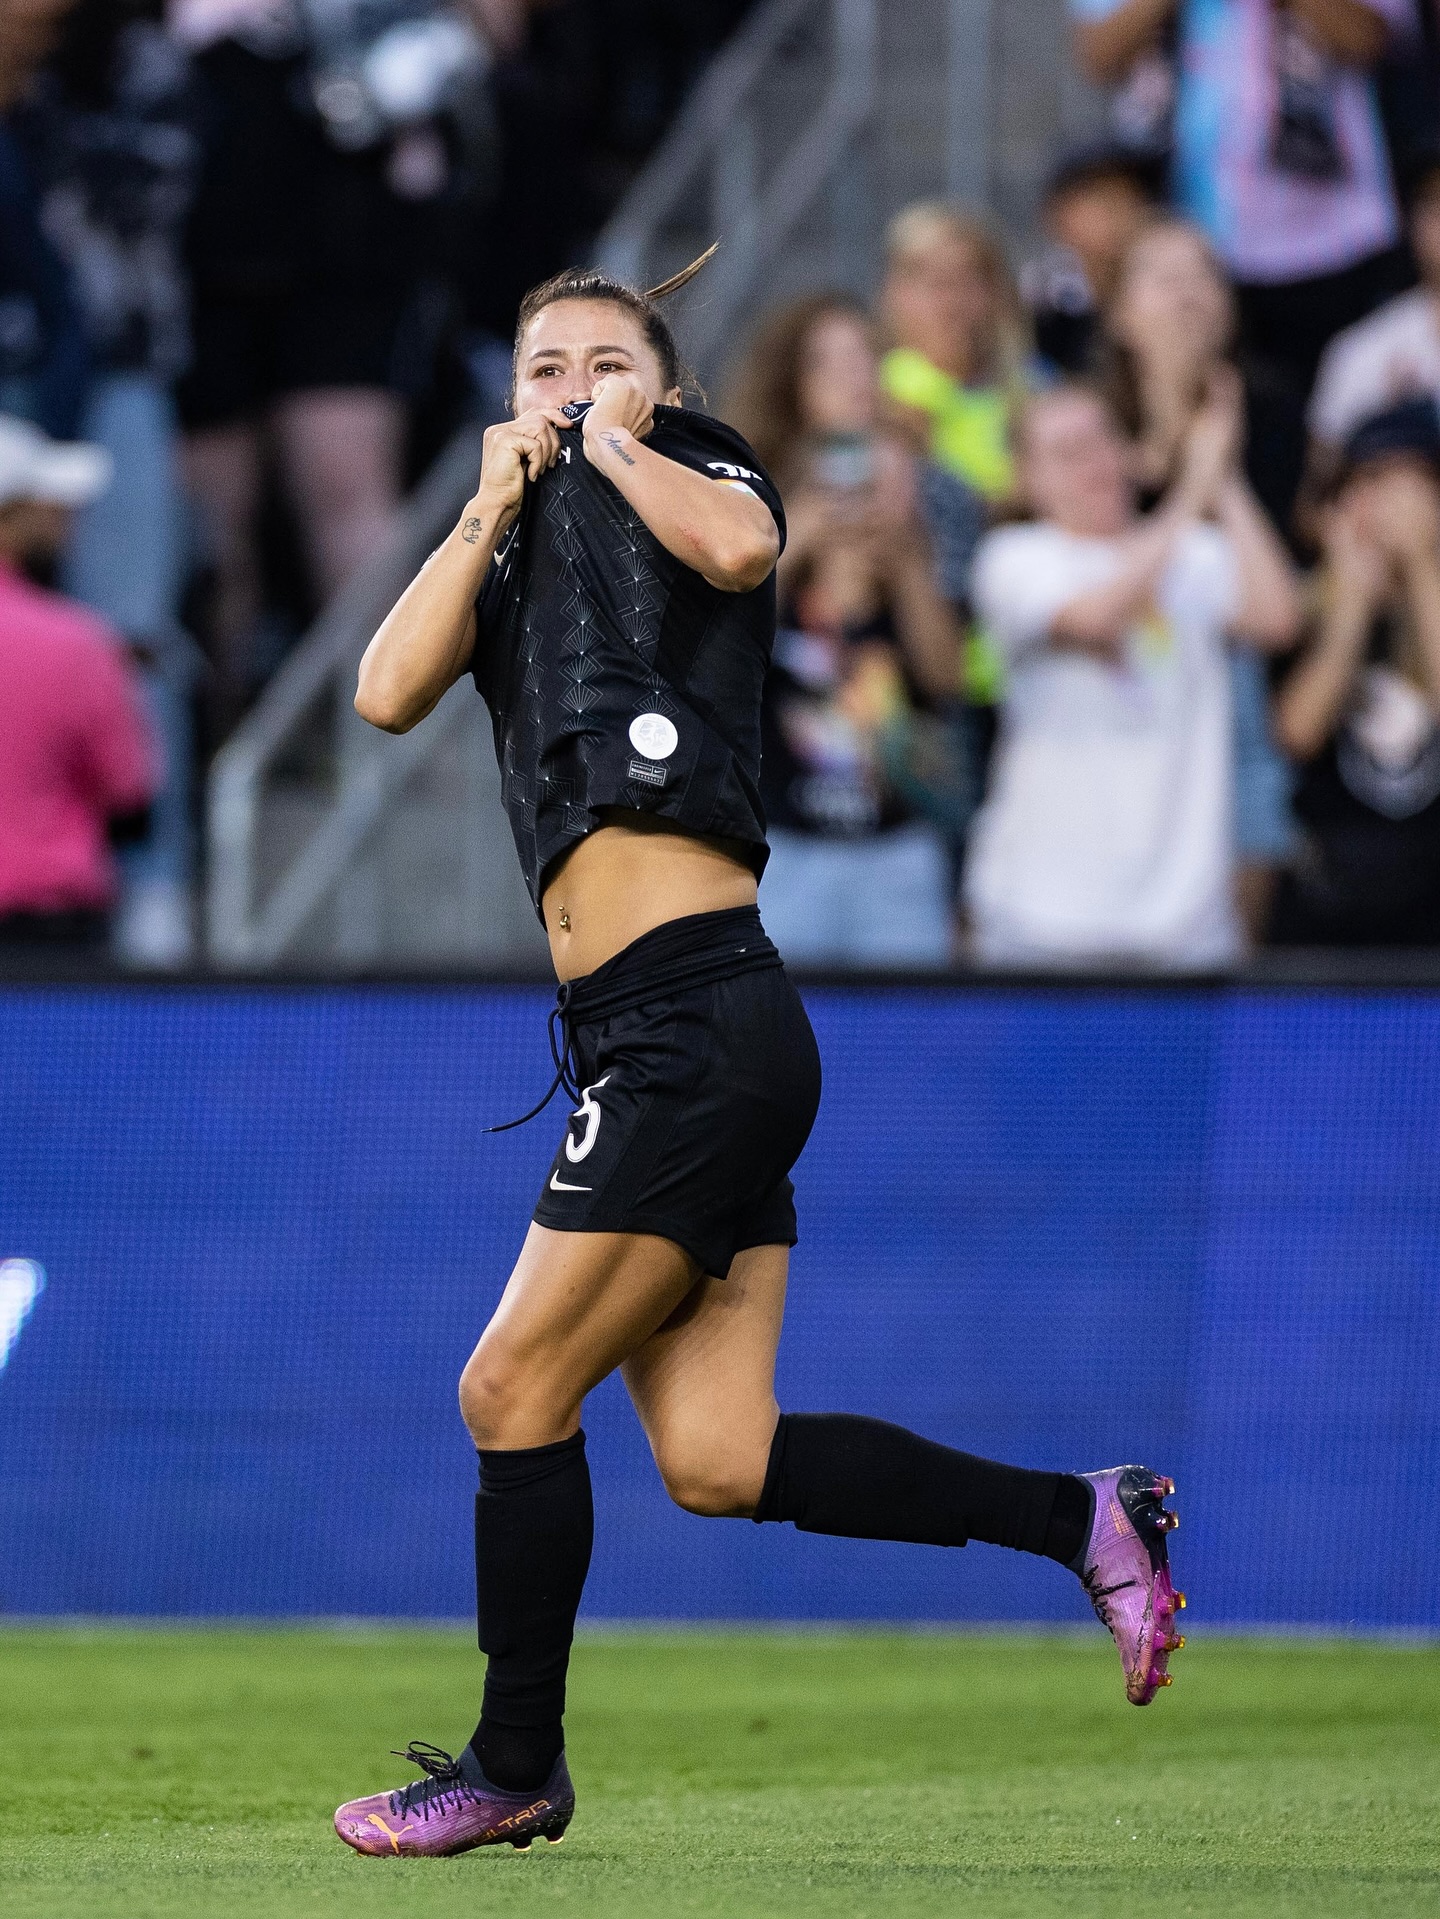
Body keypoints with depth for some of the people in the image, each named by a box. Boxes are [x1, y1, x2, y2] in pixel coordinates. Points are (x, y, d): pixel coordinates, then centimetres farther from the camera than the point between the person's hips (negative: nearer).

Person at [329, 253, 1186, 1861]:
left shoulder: (689, 471, 3)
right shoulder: (523, 561, 22)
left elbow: (738, 542, -23)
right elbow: (389, 692, 5)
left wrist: (611, 442, -6)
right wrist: (496, 499, 5)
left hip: (695, 1018, -8)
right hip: (652, 1042, 8)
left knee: (515, 1390, -3)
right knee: (717, 1461, 0)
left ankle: (513, 1769, 11)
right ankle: (1082, 1518, 10)